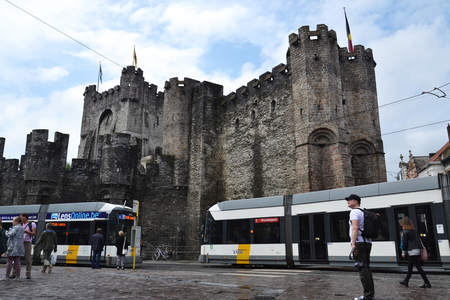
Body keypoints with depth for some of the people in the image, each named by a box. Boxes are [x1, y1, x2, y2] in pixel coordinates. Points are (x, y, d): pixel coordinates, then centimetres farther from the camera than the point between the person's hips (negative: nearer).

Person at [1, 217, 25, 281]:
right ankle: (17, 277, 6)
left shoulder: (16, 227, -9)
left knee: (9, 262, 1)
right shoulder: (21, 228, 16)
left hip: (13, 247, -7)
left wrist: (7, 232, -2)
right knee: (17, 262, 7)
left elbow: (11, 234, -22)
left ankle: (7, 277, 6)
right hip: (19, 247, 8)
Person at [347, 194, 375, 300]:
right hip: (367, 242, 9)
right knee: (366, 268, 14)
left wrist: (353, 245, -24)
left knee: (362, 269, -7)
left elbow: (355, 228, -21)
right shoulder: (364, 212, 19)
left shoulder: (354, 212, -9)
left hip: (359, 242, -9)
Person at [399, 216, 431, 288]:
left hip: (412, 252, -9)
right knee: (410, 267, 15)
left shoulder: (405, 232, -11)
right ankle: (406, 281, 23)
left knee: (418, 267, -5)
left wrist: (403, 252, -5)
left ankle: (427, 283, -5)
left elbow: (404, 243, -11)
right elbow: (419, 240, 15)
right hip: (417, 250, 9)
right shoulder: (415, 230, 12)